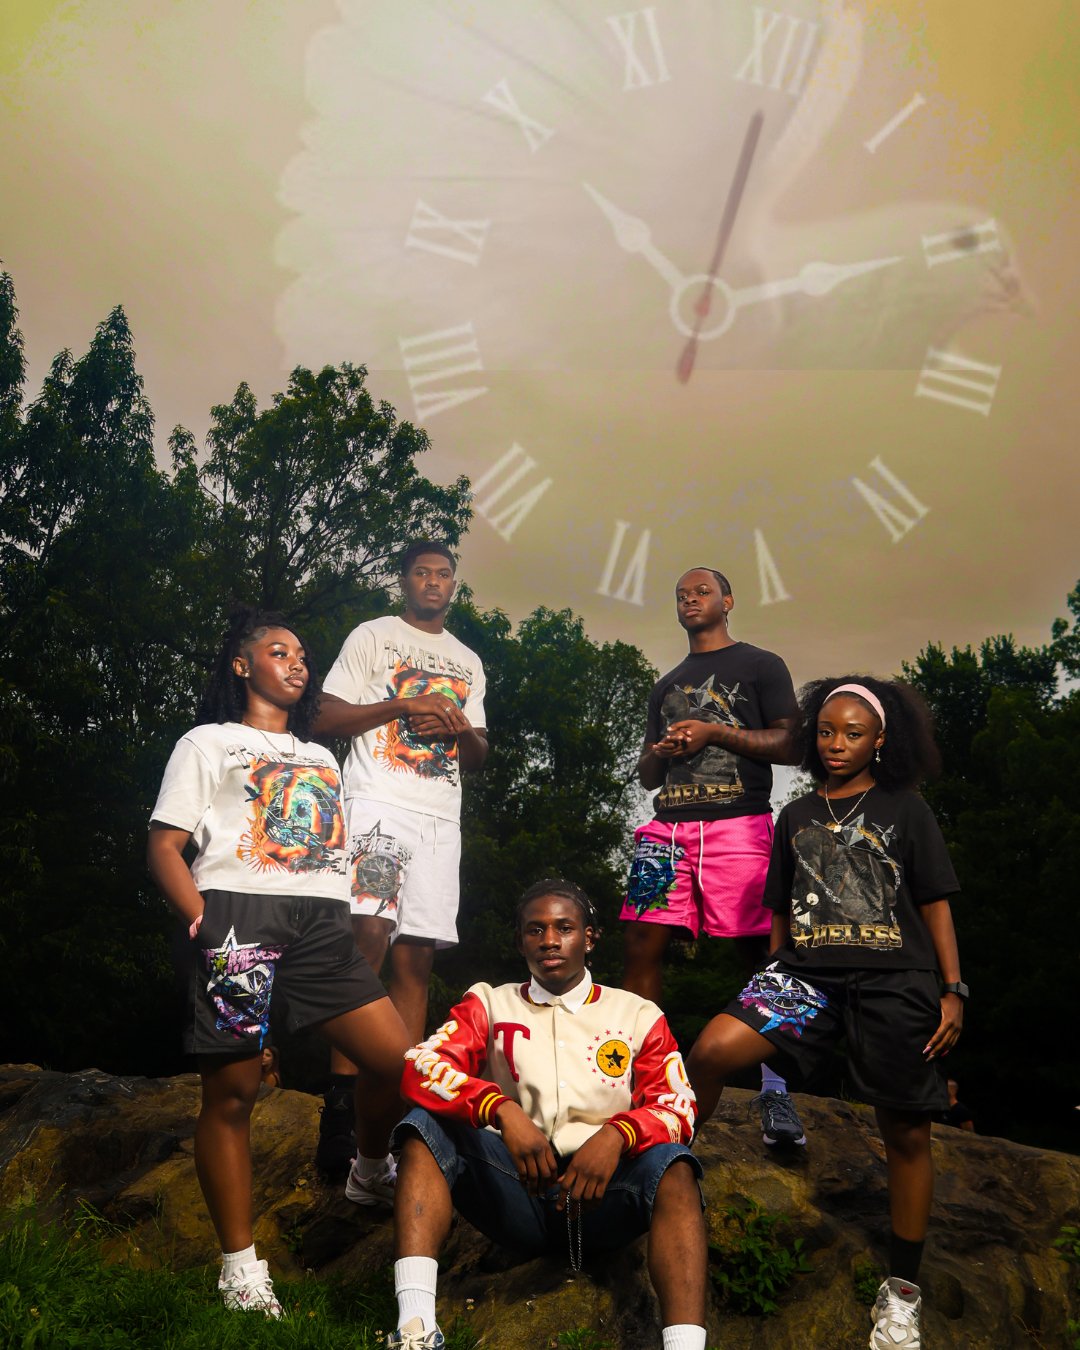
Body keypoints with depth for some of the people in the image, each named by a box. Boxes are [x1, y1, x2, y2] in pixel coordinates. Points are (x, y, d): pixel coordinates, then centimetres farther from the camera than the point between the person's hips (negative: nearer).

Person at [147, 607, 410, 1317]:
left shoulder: (322, 758, 29)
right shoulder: (209, 744, 13)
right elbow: (166, 845, 4)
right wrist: (201, 916, -12)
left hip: (324, 925, 5)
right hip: (240, 917, -4)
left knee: (399, 1060, -4)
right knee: (232, 1092, -2)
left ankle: (373, 1172, 25)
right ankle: (240, 1264, 11)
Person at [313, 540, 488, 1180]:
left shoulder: (469, 662, 25)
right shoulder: (373, 636, 12)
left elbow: (479, 756, 24)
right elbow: (328, 718, 3)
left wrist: (463, 732, 1)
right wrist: (401, 704, -8)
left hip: (441, 817, 5)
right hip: (379, 804, -5)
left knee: (417, 958, 1)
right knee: (369, 938, -20)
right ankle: (342, 1103, -19)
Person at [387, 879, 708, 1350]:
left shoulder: (638, 1015, 10)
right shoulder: (488, 1004, 10)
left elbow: (677, 1107, -1)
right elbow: (421, 1068, -7)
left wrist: (616, 1135, -24)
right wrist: (504, 1111, -25)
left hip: (601, 1194, 0)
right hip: (514, 1192, 1)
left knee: (671, 1162, -29)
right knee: (428, 1125, -22)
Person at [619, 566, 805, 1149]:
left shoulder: (761, 665, 12)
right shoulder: (666, 686, 27)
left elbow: (790, 745, 1)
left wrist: (715, 732, -8)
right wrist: (659, 754, 5)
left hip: (739, 823, -4)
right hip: (668, 824, 5)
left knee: (761, 952, -7)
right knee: (642, 945, -6)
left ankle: (774, 1094, 0)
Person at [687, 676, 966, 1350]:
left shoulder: (905, 809, 6)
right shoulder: (797, 816, 16)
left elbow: (935, 904, 4)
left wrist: (953, 990, -2)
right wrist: (772, 986, 15)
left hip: (894, 982, -2)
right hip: (807, 974, 2)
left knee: (907, 1133, 5)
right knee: (711, 1050, -21)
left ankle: (903, 1291, 21)